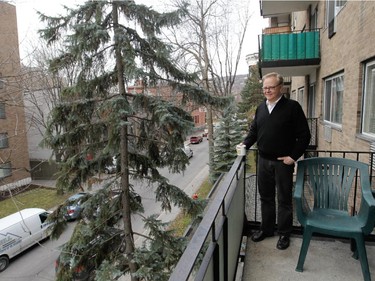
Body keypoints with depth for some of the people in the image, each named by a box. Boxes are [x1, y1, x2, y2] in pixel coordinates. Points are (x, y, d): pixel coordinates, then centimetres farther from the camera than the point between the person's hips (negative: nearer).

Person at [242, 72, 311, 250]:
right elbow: (253, 130, 17)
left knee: (284, 200, 8)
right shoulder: (261, 108, 9)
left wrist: (293, 156, -12)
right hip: (264, 160, 5)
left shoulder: (292, 107, -9)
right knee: (266, 197, 16)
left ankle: (284, 234, 25)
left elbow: (304, 135, -8)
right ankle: (266, 229, 33)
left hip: (283, 162, -5)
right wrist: (245, 144, 2)